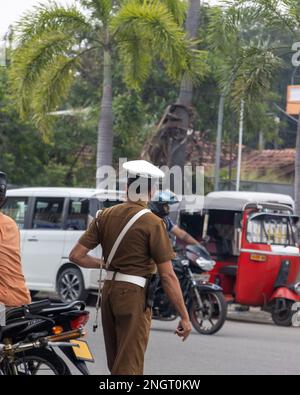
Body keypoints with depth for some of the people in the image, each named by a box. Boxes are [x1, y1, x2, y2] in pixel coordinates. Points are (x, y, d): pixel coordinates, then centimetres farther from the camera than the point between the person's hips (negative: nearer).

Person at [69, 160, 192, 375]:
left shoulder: (105, 216, 5)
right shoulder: (153, 224, -12)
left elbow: (76, 255, 3)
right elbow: (168, 275, -14)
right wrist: (184, 317, -10)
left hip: (109, 292, 6)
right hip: (135, 295, -6)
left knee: (115, 363, 19)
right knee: (129, 367, -5)